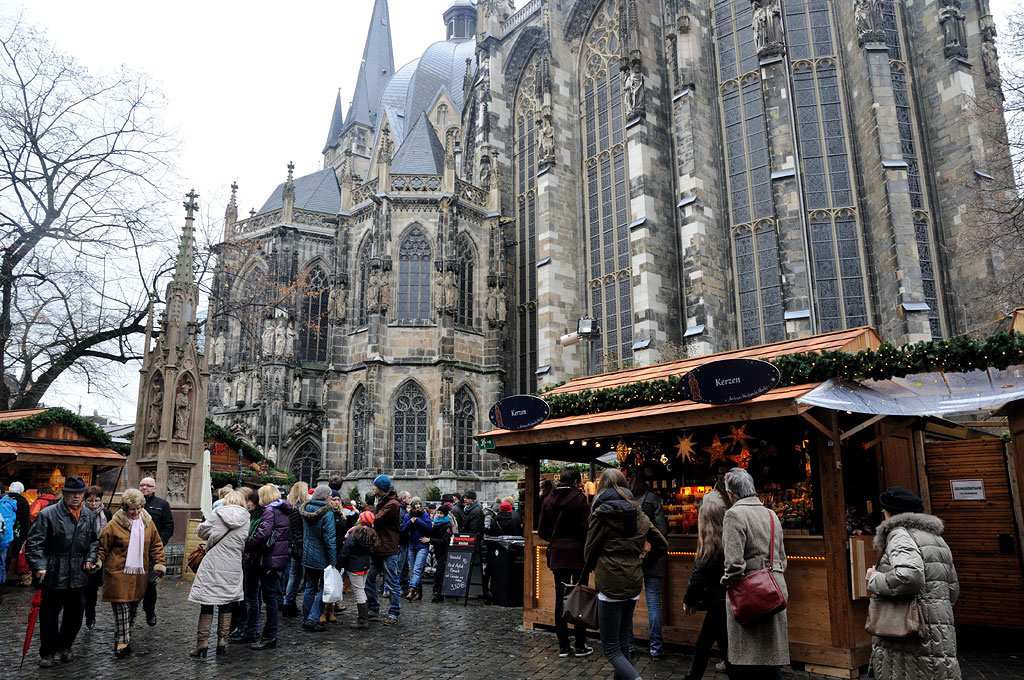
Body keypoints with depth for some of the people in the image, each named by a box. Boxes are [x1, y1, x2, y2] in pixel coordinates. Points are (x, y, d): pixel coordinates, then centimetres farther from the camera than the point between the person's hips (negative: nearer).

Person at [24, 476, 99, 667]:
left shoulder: (88, 516, 8)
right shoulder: (47, 514, -10)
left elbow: (94, 540, 21)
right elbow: (34, 543, -12)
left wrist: (90, 558, 7)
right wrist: (39, 566, -20)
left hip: (77, 577, 5)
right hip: (52, 576, -5)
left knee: (76, 614, 12)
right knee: (49, 616, 6)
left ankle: (65, 646, 33)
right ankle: (48, 652, 23)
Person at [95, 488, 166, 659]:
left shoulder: (148, 523, 6)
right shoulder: (114, 525, -7)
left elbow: (156, 545, 14)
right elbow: (103, 546, -1)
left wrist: (160, 563, 7)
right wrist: (97, 562, -13)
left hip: (139, 573, 4)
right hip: (118, 573, -4)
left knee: (133, 605, 12)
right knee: (121, 607, -7)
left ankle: (122, 636, 31)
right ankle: (122, 641, -1)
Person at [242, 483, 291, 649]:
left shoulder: (269, 511, -11)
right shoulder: (282, 512, 17)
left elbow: (262, 534, -25)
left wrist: (246, 546, -14)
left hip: (269, 561, -9)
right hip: (278, 559, 9)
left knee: (270, 597, -4)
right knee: (273, 597, 13)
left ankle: (269, 637, 2)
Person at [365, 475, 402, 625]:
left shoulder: (393, 504, -15)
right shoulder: (381, 501, 17)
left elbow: (375, 520, -19)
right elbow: (375, 520, 12)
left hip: (388, 550, -9)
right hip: (375, 549, 9)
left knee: (391, 584, 1)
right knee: (369, 580, 12)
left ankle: (394, 613, 11)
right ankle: (373, 610, 25)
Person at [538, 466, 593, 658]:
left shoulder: (548, 500, 3)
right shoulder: (579, 499, -11)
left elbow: (542, 531, 5)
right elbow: (586, 529, -13)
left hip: (557, 555, 4)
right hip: (577, 554, -4)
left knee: (560, 598, 9)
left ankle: (563, 646, 13)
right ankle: (580, 646, 10)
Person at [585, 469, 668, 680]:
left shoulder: (602, 514, -9)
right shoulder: (639, 514, 8)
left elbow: (590, 551, -3)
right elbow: (662, 545, 15)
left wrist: (592, 567, 18)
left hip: (610, 585, -6)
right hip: (634, 584, 6)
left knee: (611, 649, -1)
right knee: (623, 644, 17)